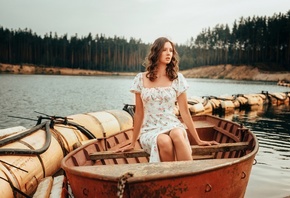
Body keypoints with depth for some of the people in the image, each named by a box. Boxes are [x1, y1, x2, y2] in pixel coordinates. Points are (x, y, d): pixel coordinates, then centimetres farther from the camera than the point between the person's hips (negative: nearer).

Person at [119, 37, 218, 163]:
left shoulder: (177, 78, 3)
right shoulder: (141, 79, 4)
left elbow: (184, 112, 6)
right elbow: (139, 113, 9)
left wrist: (198, 140, 6)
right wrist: (133, 143, 12)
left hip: (173, 126, 0)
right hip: (150, 131, 0)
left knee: (177, 134, -36)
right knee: (164, 142, -35)